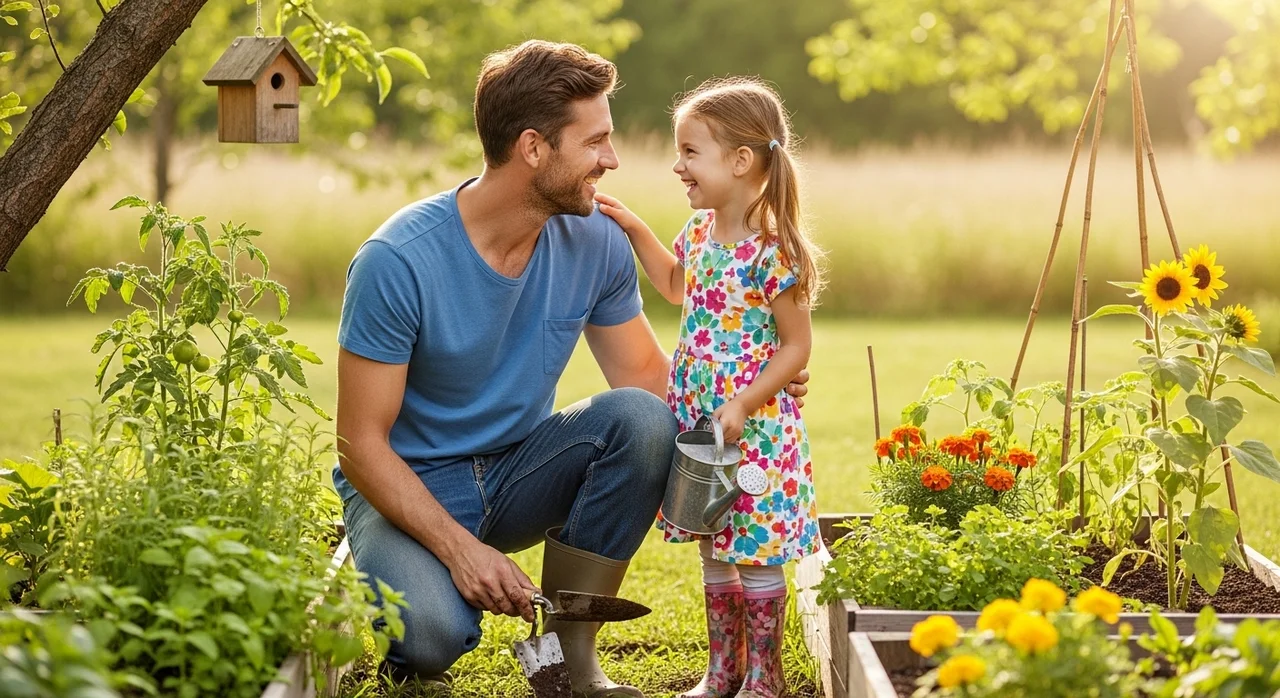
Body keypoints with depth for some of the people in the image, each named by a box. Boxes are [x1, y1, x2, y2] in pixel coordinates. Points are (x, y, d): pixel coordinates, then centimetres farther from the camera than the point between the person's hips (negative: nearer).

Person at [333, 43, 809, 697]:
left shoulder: (596, 243, -8)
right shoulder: (398, 260, -23)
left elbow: (649, 381, 1)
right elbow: (361, 443, -19)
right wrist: (458, 546, -30)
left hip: (520, 472, 5)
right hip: (412, 487, -5)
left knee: (641, 418, -24)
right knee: (433, 633, -35)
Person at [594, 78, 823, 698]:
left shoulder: (772, 253, -20)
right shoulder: (700, 232, 4)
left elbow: (796, 346, -14)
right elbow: (675, 285, 26)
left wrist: (743, 405, -21)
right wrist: (632, 228, 17)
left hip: (754, 427, -8)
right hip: (698, 422, 8)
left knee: (755, 554, 2)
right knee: (714, 551, 16)